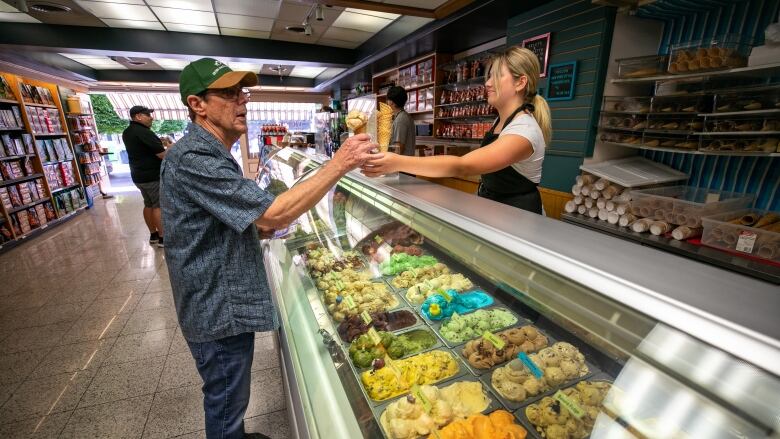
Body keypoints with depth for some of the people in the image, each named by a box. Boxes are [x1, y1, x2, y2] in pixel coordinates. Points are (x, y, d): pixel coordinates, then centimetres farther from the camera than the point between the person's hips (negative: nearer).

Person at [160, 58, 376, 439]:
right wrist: (338, 164, -31)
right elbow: (273, 213, -32)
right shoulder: (192, 159, -25)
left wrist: (265, 226, 3)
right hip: (219, 310, -10)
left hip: (226, 302, 10)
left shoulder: (212, 154, 11)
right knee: (226, 404, 15)